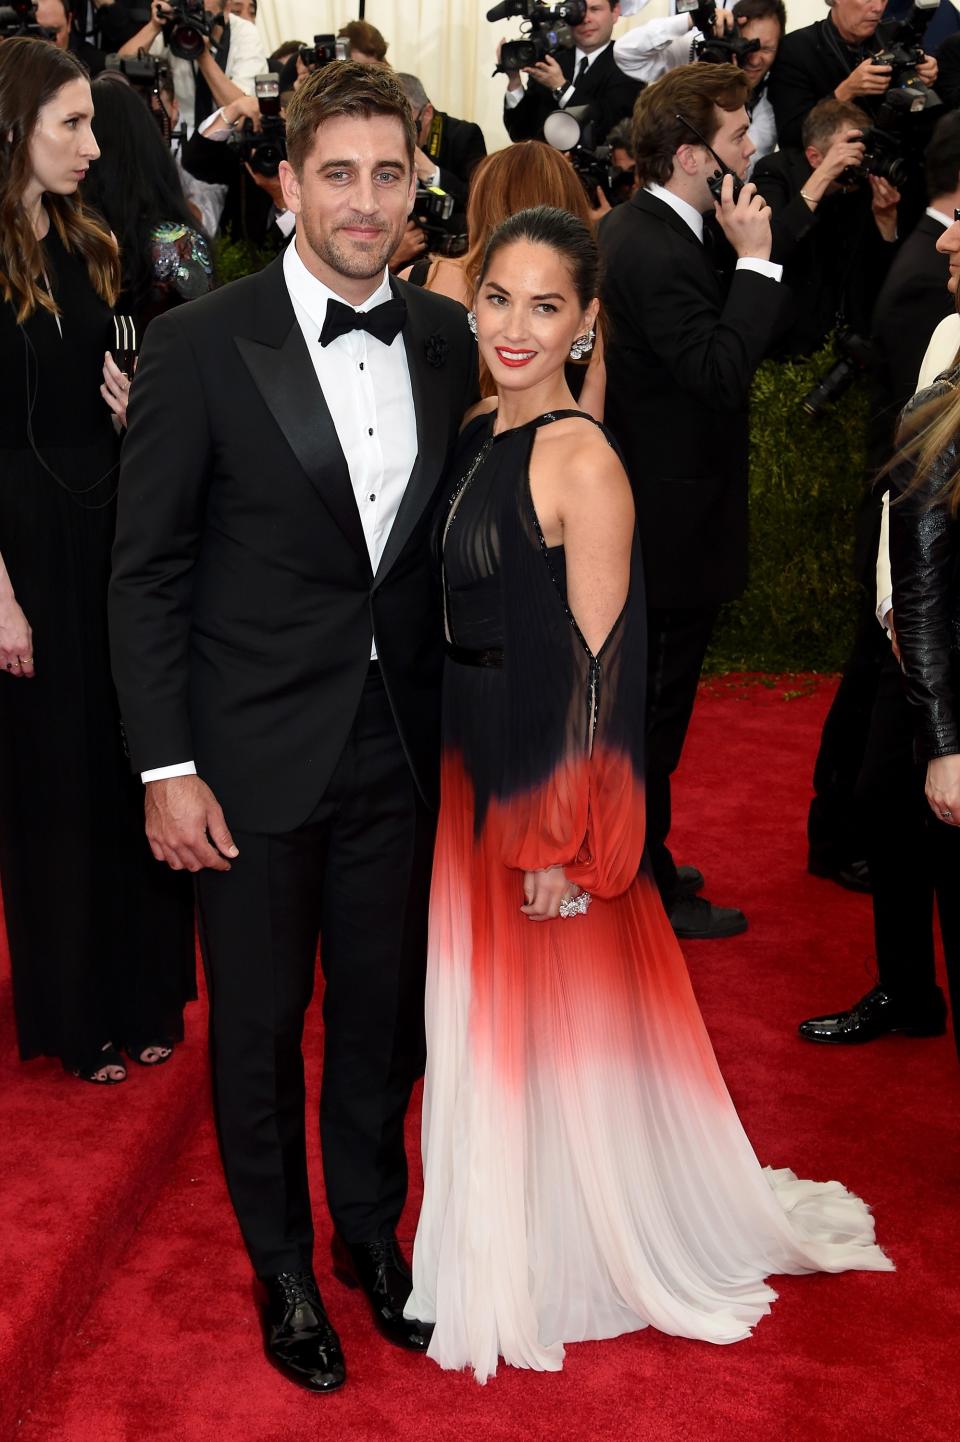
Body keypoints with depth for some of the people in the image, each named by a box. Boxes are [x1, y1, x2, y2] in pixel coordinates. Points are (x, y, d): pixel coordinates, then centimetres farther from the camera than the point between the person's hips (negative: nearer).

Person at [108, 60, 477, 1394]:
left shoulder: (445, 341, 2)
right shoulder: (200, 344, -10)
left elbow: (449, 542, 9)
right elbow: (148, 569, -8)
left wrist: (458, 722, 5)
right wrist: (166, 767, -11)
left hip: (400, 751, 4)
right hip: (257, 757, -3)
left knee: (386, 1014, 16)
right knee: (260, 1028, 12)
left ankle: (373, 1233, 40)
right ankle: (285, 1270, 34)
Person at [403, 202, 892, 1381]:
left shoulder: (583, 460, -18)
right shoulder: (478, 435, 6)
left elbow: (598, 670, -18)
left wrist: (563, 841, -18)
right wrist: (460, 784, 13)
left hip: (551, 790, -8)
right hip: (474, 774, 8)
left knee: (564, 1033, 7)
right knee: (489, 1025, 19)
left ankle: (599, 1262, 29)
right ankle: (513, 1255, 39)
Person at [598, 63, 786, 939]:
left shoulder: (636, 228, 7)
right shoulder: (660, 254, -25)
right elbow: (722, 374, -31)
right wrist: (755, 261, -26)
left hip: (648, 507, 11)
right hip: (677, 528, -11)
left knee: (643, 705, 22)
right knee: (655, 712, 4)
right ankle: (651, 894, 19)